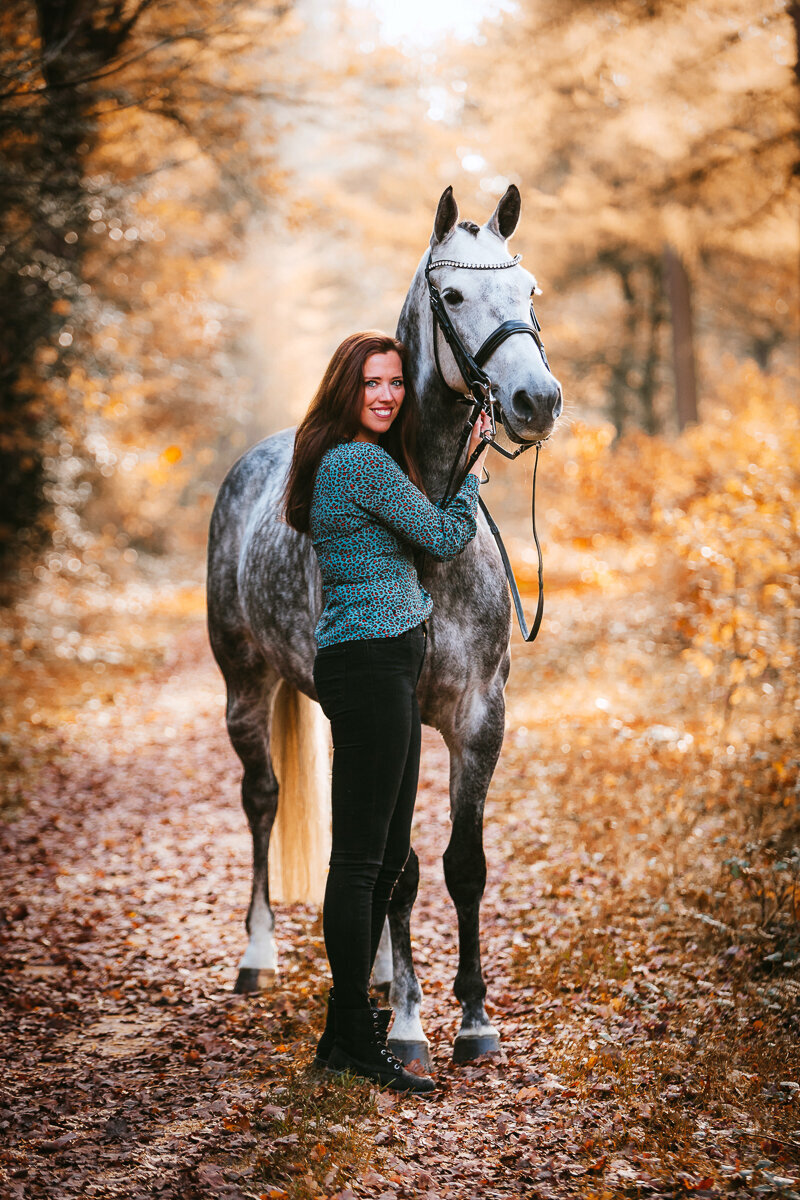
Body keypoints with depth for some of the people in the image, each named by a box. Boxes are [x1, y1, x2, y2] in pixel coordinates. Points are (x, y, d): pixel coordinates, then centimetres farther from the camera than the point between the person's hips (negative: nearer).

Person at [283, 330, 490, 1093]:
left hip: (382, 665, 11)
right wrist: (475, 468, 6)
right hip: (371, 665, -11)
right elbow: (447, 538, -9)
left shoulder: (345, 459, 17)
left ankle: (348, 1022, 22)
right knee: (361, 855, -6)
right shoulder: (363, 462, -14)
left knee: (386, 855, 14)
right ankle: (355, 1039, -1)